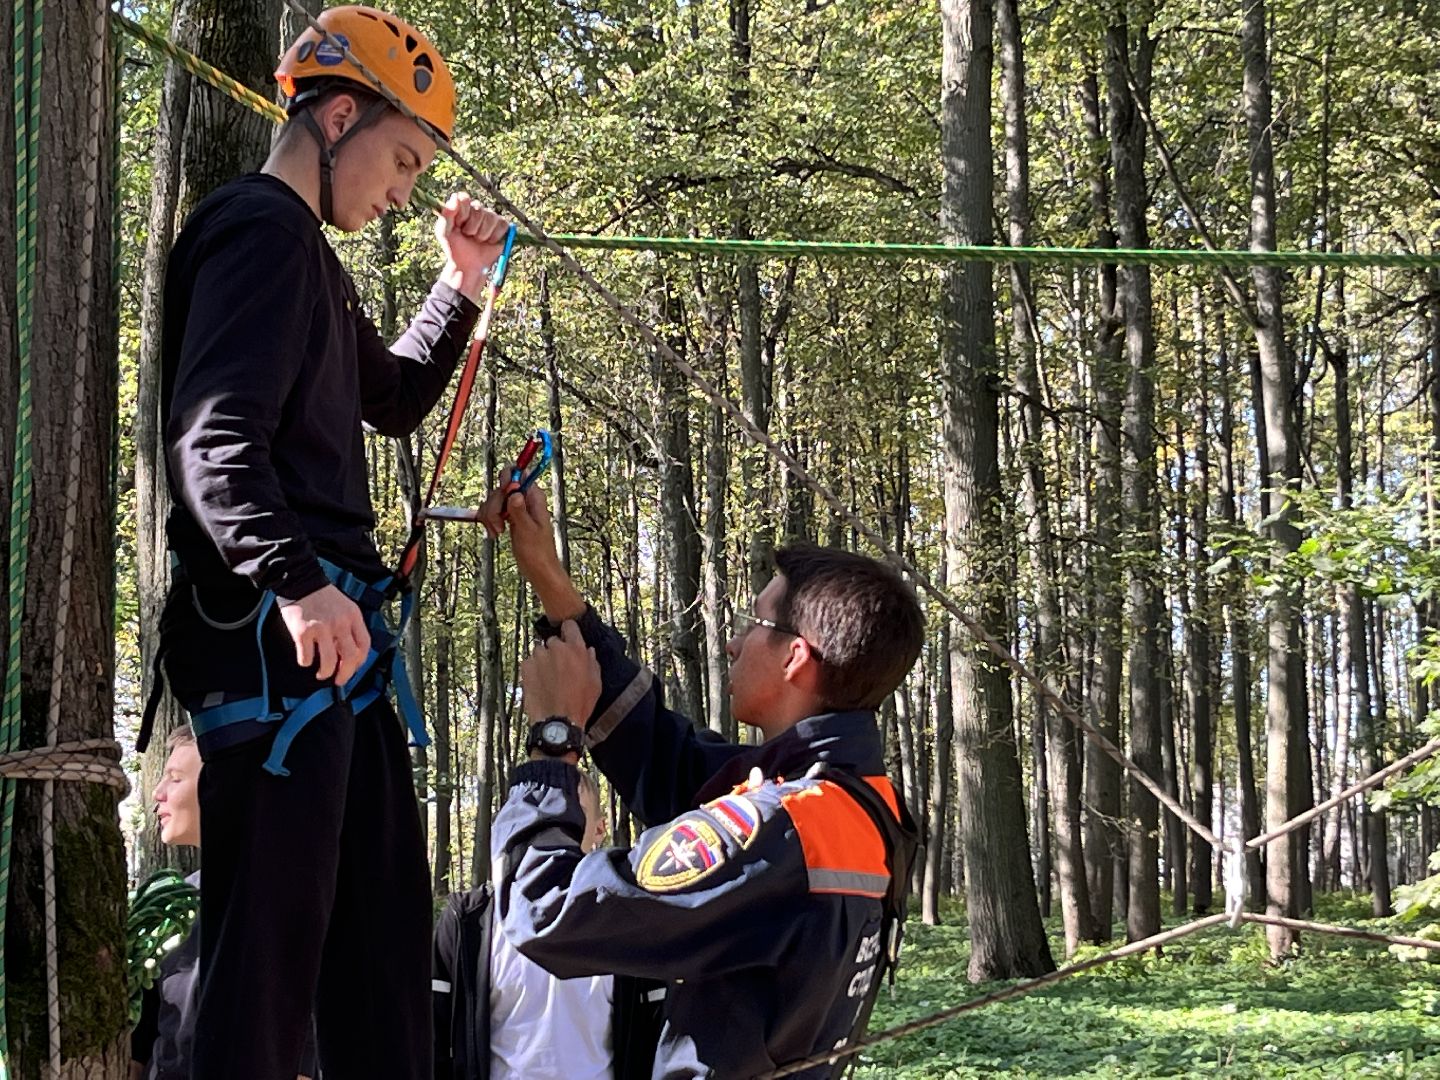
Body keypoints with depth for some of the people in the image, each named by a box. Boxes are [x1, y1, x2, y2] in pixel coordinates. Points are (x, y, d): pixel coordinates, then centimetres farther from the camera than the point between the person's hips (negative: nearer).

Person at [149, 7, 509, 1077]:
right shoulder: (261, 228, -7)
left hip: (332, 628, 11)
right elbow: (214, 431, -21)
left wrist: (463, 286, 28)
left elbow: (393, 398, 39)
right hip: (272, 630, -11)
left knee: (384, 925, 12)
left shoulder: (311, 257, 24)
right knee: (271, 931, -13)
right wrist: (295, 581, -32)